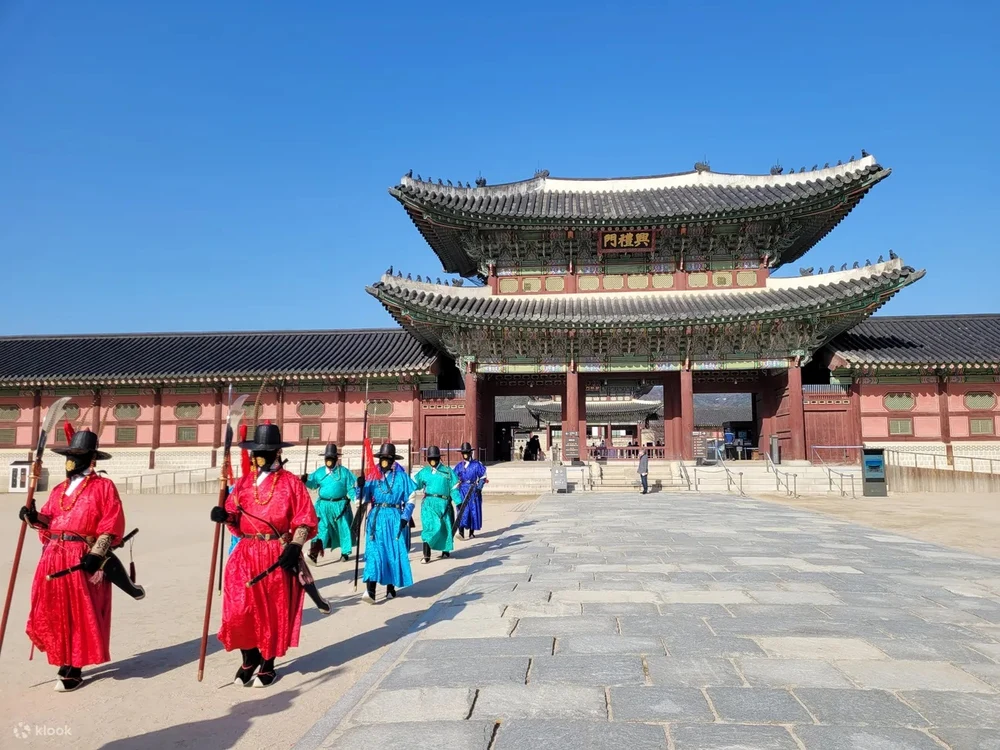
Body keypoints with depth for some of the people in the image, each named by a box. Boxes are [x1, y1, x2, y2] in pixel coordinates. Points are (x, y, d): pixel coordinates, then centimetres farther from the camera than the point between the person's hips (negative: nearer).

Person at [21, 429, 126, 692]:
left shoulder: (104, 486, -4)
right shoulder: (60, 489, 17)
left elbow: (111, 525, -10)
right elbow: (49, 520, 15)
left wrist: (96, 554, -17)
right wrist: (33, 516, -6)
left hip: (83, 558, -6)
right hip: (53, 557, 7)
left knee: (80, 615, 1)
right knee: (53, 612, 9)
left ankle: (73, 670, 12)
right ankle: (65, 661, 24)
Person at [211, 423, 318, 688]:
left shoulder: (292, 483, -3)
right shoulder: (243, 483, 8)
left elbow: (306, 521, -6)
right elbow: (236, 523, 10)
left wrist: (294, 546, -21)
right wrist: (225, 516, -12)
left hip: (279, 555, -3)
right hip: (247, 555, 3)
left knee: (274, 612, 6)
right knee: (239, 610, -2)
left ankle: (267, 665, 25)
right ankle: (250, 659, 23)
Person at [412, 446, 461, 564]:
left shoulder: (447, 472, 4)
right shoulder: (424, 472, 8)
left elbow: (454, 489, 4)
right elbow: (413, 485, 6)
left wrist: (458, 503, -1)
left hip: (443, 503, 1)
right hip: (429, 503, -1)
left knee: (445, 527, 11)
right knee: (428, 528, -10)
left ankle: (445, 550, 33)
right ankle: (426, 556, -8)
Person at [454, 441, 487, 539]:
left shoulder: (476, 464, 1)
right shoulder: (459, 465, 7)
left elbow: (482, 477, 2)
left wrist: (479, 487, -9)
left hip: (473, 490, -1)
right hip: (462, 489, 1)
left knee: (473, 510, 3)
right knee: (462, 509, -11)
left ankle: (471, 533, 14)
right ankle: (461, 531, -18)